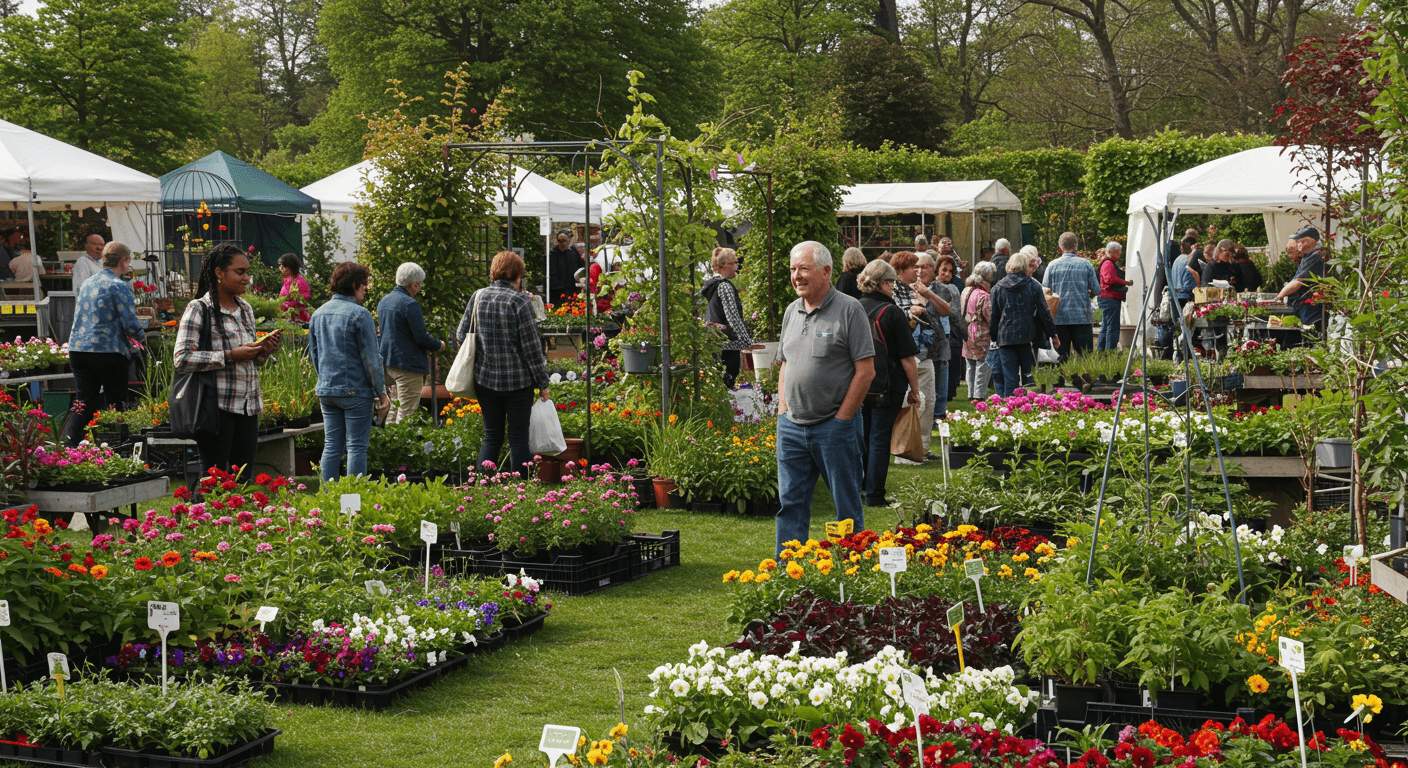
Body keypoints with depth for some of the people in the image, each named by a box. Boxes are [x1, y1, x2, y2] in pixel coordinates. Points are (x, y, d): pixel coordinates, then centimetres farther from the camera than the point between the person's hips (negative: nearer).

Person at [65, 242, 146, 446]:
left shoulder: (87, 284, 15)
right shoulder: (119, 286, -9)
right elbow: (130, 324, -14)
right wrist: (142, 336, 7)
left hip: (78, 348, 7)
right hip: (108, 351, -7)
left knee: (83, 404, 8)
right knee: (115, 404, 3)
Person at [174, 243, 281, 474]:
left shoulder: (245, 309, 16)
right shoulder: (199, 310, -7)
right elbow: (182, 358, -17)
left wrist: (263, 351, 3)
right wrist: (231, 355, -19)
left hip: (248, 407, 7)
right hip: (218, 406, -7)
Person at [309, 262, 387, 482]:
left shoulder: (318, 314, 10)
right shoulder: (359, 314, -11)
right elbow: (370, 358, -11)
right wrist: (381, 392, -5)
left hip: (326, 390, 6)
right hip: (355, 390, -6)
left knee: (332, 446, 10)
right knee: (357, 447, -2)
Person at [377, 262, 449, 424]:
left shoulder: (384, 301, 11)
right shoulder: (410, 304, -16)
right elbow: (422, 337, -17)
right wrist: (439, 345, 2)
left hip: (388, 361, 9)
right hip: (407, 363, -9)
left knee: (393, 410, 17)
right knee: (407, 412, -6)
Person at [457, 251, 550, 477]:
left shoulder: (478, 296, 2)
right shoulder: (520, 301, -12)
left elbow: (461, 335, 10)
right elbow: (532, 347, -10)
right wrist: (543, 383, -3)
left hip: (486, 378, 4)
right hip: (518, 380, -4)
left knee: (492, 436, 13)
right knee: (518, 437, 4)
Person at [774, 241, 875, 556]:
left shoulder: (849, 310, -8)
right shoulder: (792, 311, 12)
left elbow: (866, 370, -11)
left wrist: (841, 418, -12)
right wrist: (783, 411, 9)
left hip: (834, 426, -6)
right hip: (792, 425, 6)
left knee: (847, 505, 3)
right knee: (790, 503, 7)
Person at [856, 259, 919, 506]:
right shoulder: (891, 312, -12)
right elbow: (907, 358, -11)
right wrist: (915, 391, -2)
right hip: (886, 388, -5)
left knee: (861, 437, 17)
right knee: (880, 439, 2)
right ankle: (874, 495, 6)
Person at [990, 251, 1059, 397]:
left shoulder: (998, 288, 5)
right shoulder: (1034, 286, -2)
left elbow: (993, 316, 9)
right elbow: (1044, 313, 0)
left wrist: (994, 337, 17)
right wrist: (1053, 334, 8)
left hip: (1006, 338, 1)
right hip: (1028, 336, -1)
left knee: (1010, 379, 1)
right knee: (1029, 377, 6)